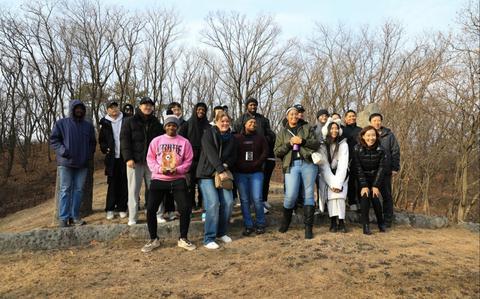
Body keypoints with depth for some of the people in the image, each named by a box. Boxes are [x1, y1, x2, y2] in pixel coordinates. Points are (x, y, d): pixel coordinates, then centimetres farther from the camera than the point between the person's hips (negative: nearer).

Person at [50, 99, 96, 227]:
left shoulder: (88, 125, 14)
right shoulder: (61, 123, 5)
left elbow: (92, 142, 19)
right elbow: (53, 139, 1)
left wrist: (89, 154, 3)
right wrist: (63, 151, -13)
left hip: (82, 164, 3)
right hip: (65, 163, -3)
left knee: (79, 190, 5)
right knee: (65, 189, -2)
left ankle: (75, 216, 12)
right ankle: (63, 217, 3)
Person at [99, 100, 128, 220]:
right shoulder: (105, 123, 7)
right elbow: (101, 140, 12)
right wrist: (105, 149, -5)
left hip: (124, 157, 0)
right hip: (112, 158, 0)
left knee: (124, 184, 2)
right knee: (112, 184, 3)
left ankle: (122, 208, 11)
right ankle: (110, 209, 10)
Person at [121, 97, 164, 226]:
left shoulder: (156, 123, 15)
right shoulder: (130, 122, 5)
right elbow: (124, 140, -2)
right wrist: (128, 158, -12)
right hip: (135, 161, -2)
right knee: (133, 190, 0)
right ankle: (132, 218, 7)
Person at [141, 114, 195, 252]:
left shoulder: (184, 142, 2)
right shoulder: (156, 141, 4)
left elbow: (188, 160, 2)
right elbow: (150, 158, 4)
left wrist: (178, 169, -14)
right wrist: (159, 169, -13)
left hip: (178, 180, 0)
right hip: (158, 179, 1)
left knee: (186, 208, -6)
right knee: (151, 209, -2)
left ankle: (183, 239, 13)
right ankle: (153, 239, 17)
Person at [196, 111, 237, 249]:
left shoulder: (231, 137, 12)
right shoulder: (209, 134, -6)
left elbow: (233, 156, 11)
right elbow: (211, 154, -18)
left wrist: (226, 165, -10)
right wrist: (221, 170, -26)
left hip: (223, 173, 6)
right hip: (207, 174, -5)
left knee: (228, 202, -5)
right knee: (213, 203, -17)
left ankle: (222, 232, 15)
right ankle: (209, 239, -8)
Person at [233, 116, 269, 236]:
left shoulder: (260, 138, 9)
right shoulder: (236, 138, 6)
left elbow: (265, 152, 3)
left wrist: (256, 164, -8)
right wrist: (240, 165, -7)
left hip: (256, 172, 0)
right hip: (240, 173, 0)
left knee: (257, 199, -6)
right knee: (244, 200, 2)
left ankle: (260, 224, 9)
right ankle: (248, 225, 10)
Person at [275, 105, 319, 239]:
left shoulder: (306, 128, 14)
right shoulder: (282, 132, 15)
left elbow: (316, 144, 4)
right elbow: (277, 152, 8)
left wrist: (302, 141, -10)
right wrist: (289, 144, -6)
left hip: (308, 163, 1)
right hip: (291, 165, 0)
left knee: (308, 194, -1)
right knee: (291, 195, -11)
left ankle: (308, 227, 6)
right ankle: (286, 220, 17)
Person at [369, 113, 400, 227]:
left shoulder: (389, 134, 4)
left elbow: (395, 151, 1)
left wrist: (395, 168, -6)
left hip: (385, 171, -1)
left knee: (386, 195, 4)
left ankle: (388, 219, 10)